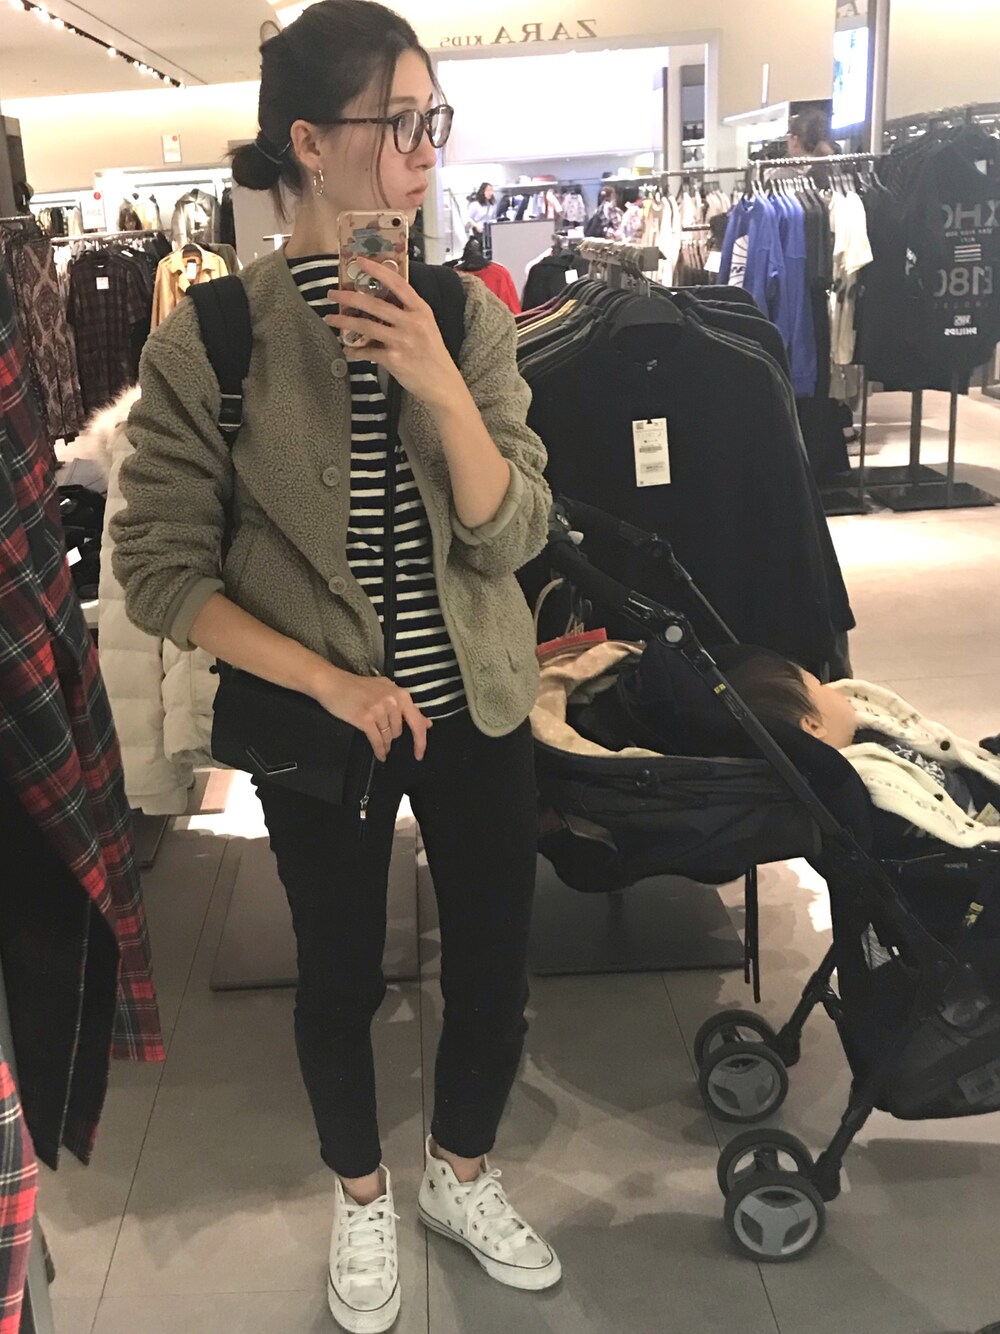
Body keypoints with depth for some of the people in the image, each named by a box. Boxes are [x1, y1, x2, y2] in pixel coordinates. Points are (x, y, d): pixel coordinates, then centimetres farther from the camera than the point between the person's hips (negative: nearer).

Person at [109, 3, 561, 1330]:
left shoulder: (466, 312, -5)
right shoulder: (207, 340, -13)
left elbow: (513, 536, -9)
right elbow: (163, 569, -12)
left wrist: (445, 387, -25)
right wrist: (332, 684, -18)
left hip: (478, 708, 3)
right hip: (316, 724, -2)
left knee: (494, 964, 15)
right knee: (341, 974, 16)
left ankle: (463, 1175, 45)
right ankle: (362, 1199, 45)